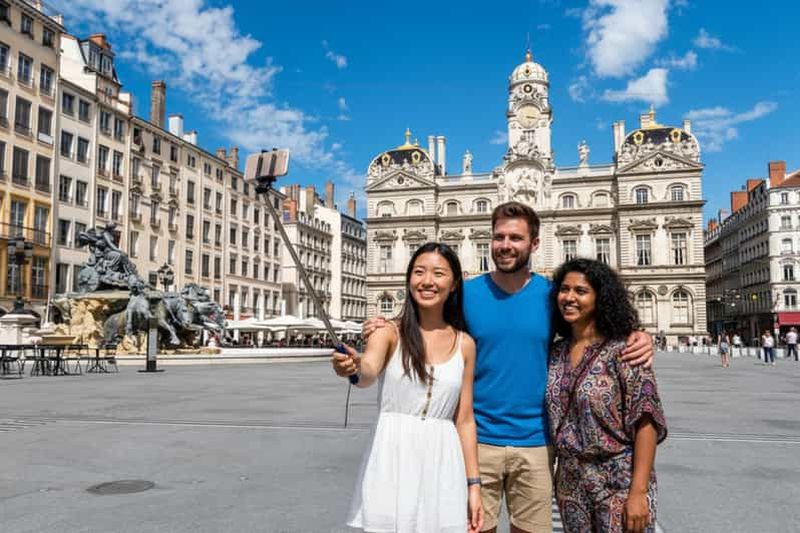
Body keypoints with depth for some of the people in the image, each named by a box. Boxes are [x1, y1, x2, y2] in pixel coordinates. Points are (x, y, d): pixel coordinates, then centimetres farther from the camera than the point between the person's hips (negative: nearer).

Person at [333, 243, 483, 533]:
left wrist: (473, 484, 5)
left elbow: (465, 420, 7)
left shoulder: (464, 344, 4)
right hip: (392, 461, -2)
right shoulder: (389, 333, -3)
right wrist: (354, 366, -47)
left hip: (442, 465, 2)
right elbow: (368, 372, -24)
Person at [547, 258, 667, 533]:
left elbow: (646, 421, -15)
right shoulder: (556, 352, 3)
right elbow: (554, 419, 8)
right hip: (569, 482, 5)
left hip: (619, 482, -5)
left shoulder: (621, 350, -13)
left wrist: (639, 491, -19)